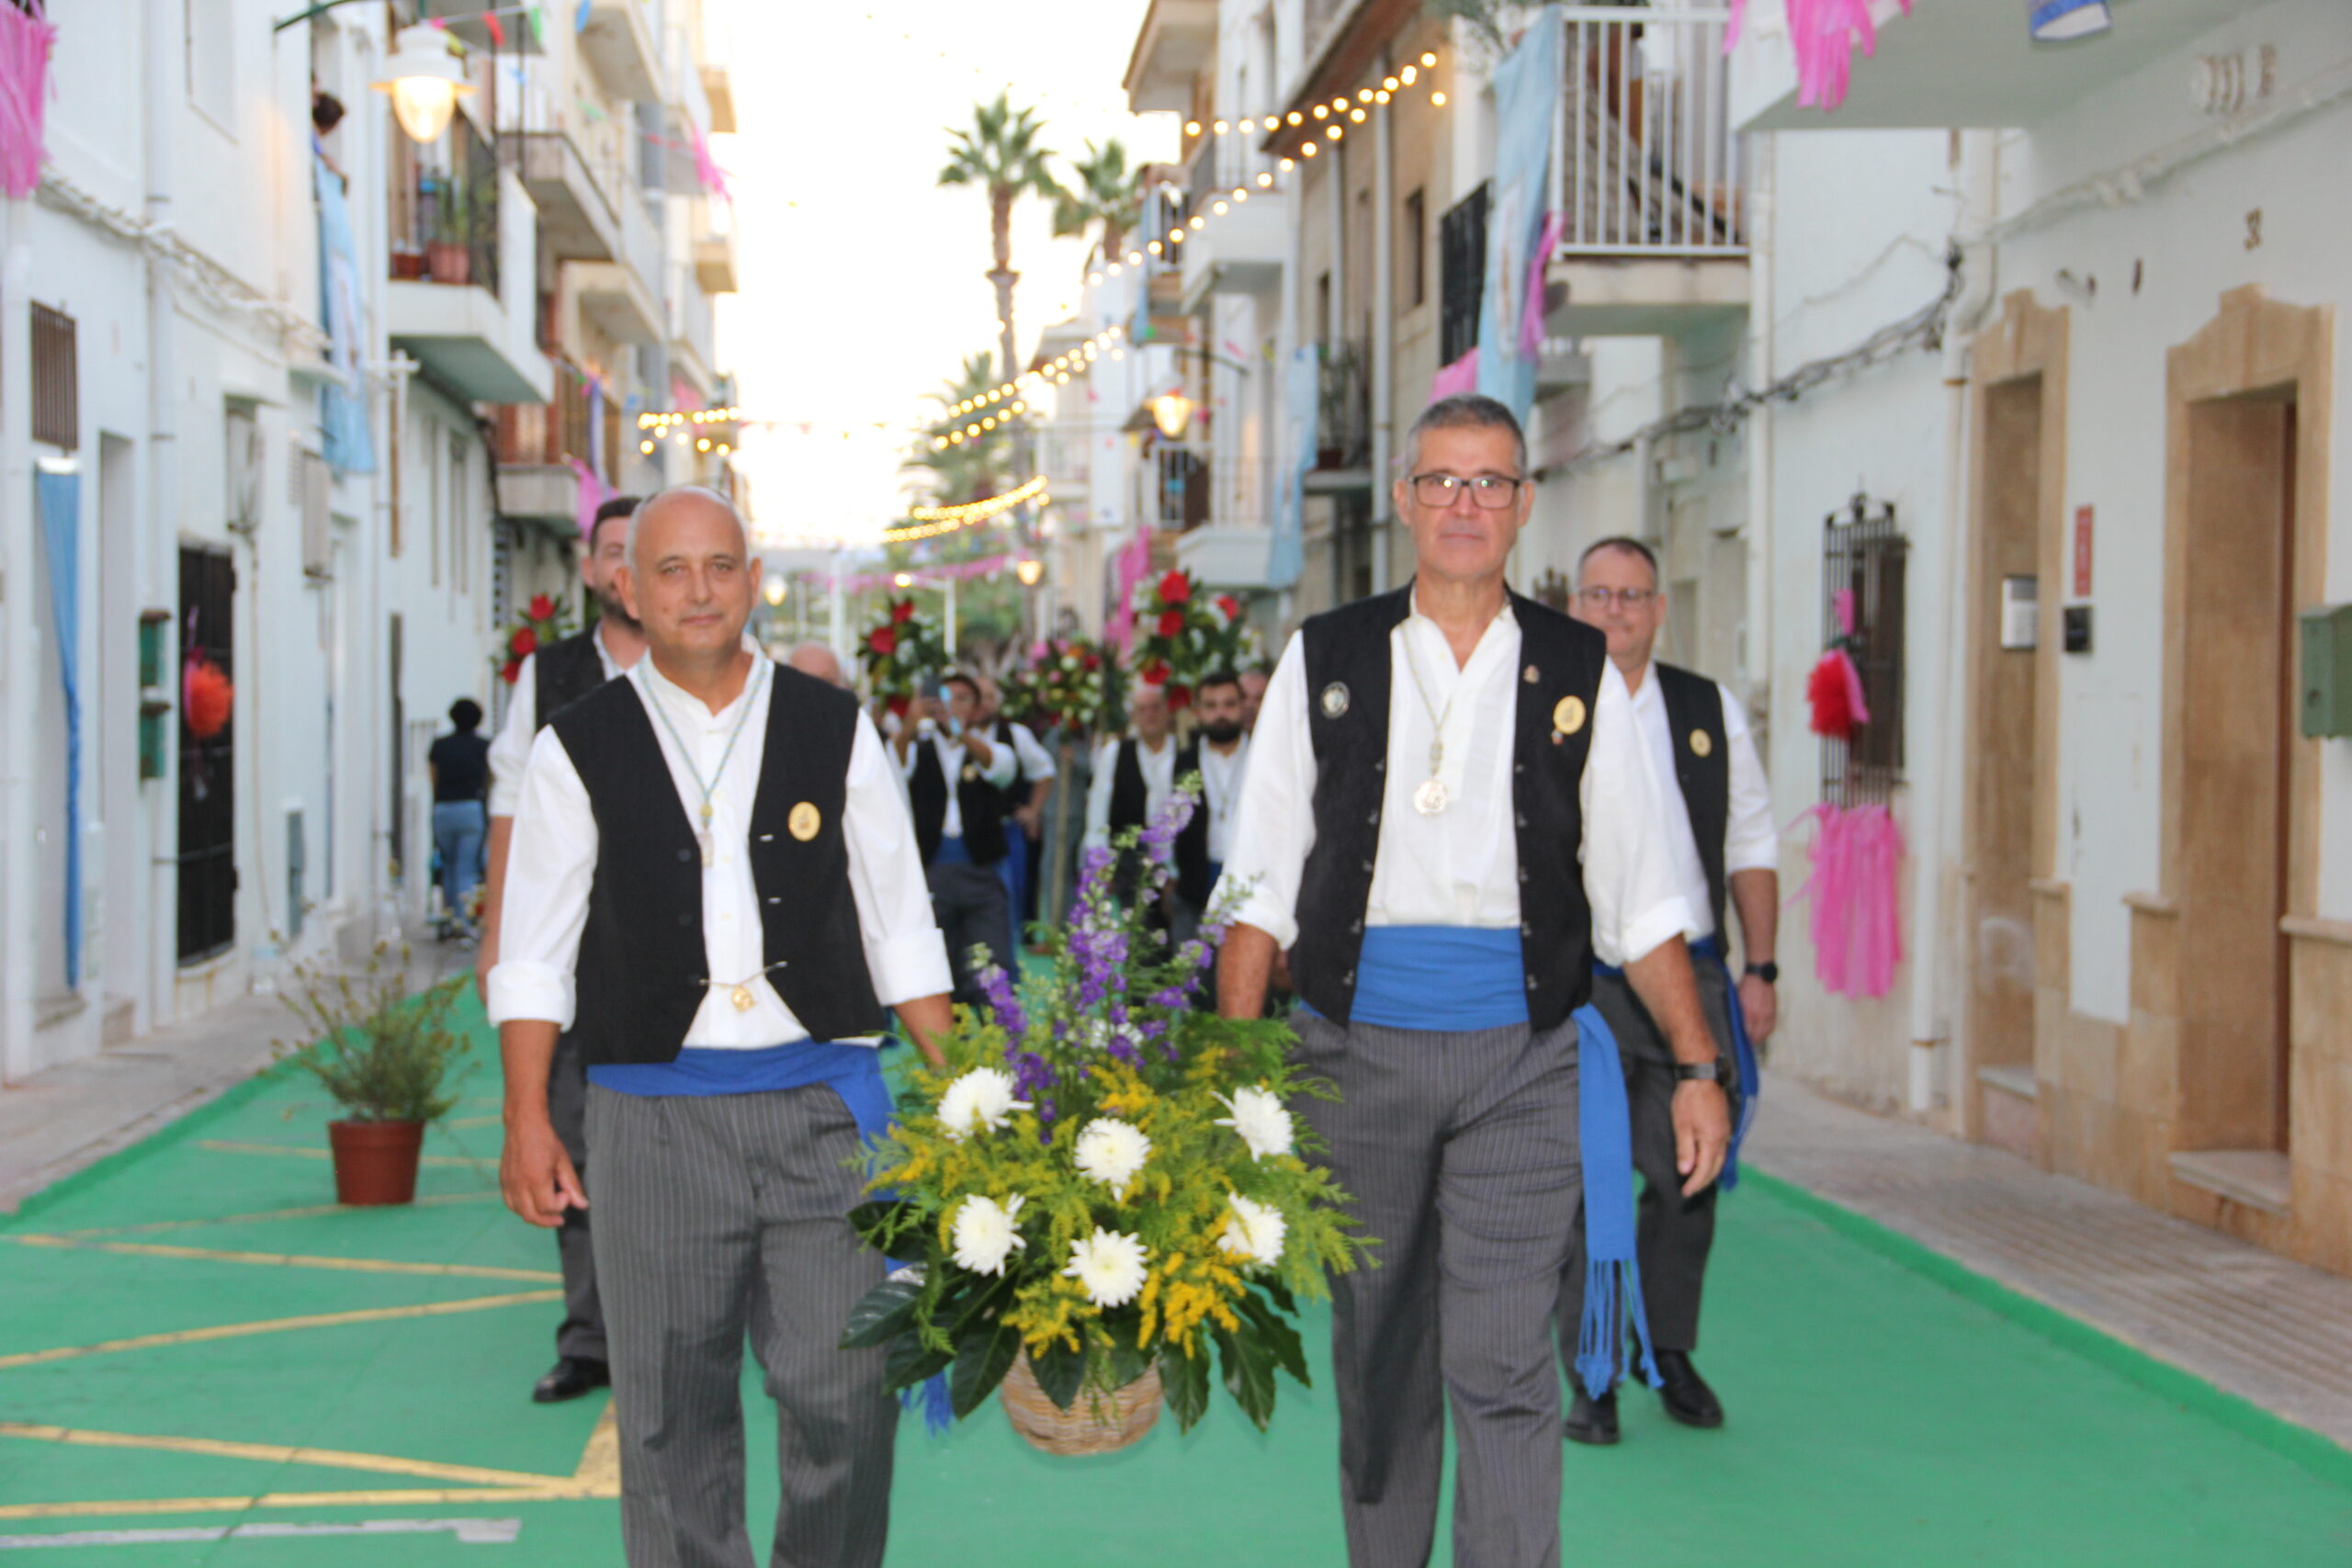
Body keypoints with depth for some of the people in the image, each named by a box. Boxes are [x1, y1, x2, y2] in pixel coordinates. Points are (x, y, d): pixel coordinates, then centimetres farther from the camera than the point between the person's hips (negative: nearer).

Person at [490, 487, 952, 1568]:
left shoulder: (833, 729, 7)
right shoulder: (580, 750, 4)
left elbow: (900, 931, 10)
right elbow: (535, 954, 6)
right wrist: (527, 1122, -1)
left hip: (823, 1105, 1)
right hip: (655, 1116, 0)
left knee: (846, 1394, -1)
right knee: (672, 1409, 5)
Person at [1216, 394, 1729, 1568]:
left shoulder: (1579, 676, 6)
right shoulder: (1324, 662, 5)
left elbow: (1639, 897, 7)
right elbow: (1263, 884, 4)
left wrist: (1699, 1066, 1)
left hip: (1519, 1062, -1)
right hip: (1356, 1051, 1)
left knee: (1502, 1369, -6)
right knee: (1377, 1355, 11)